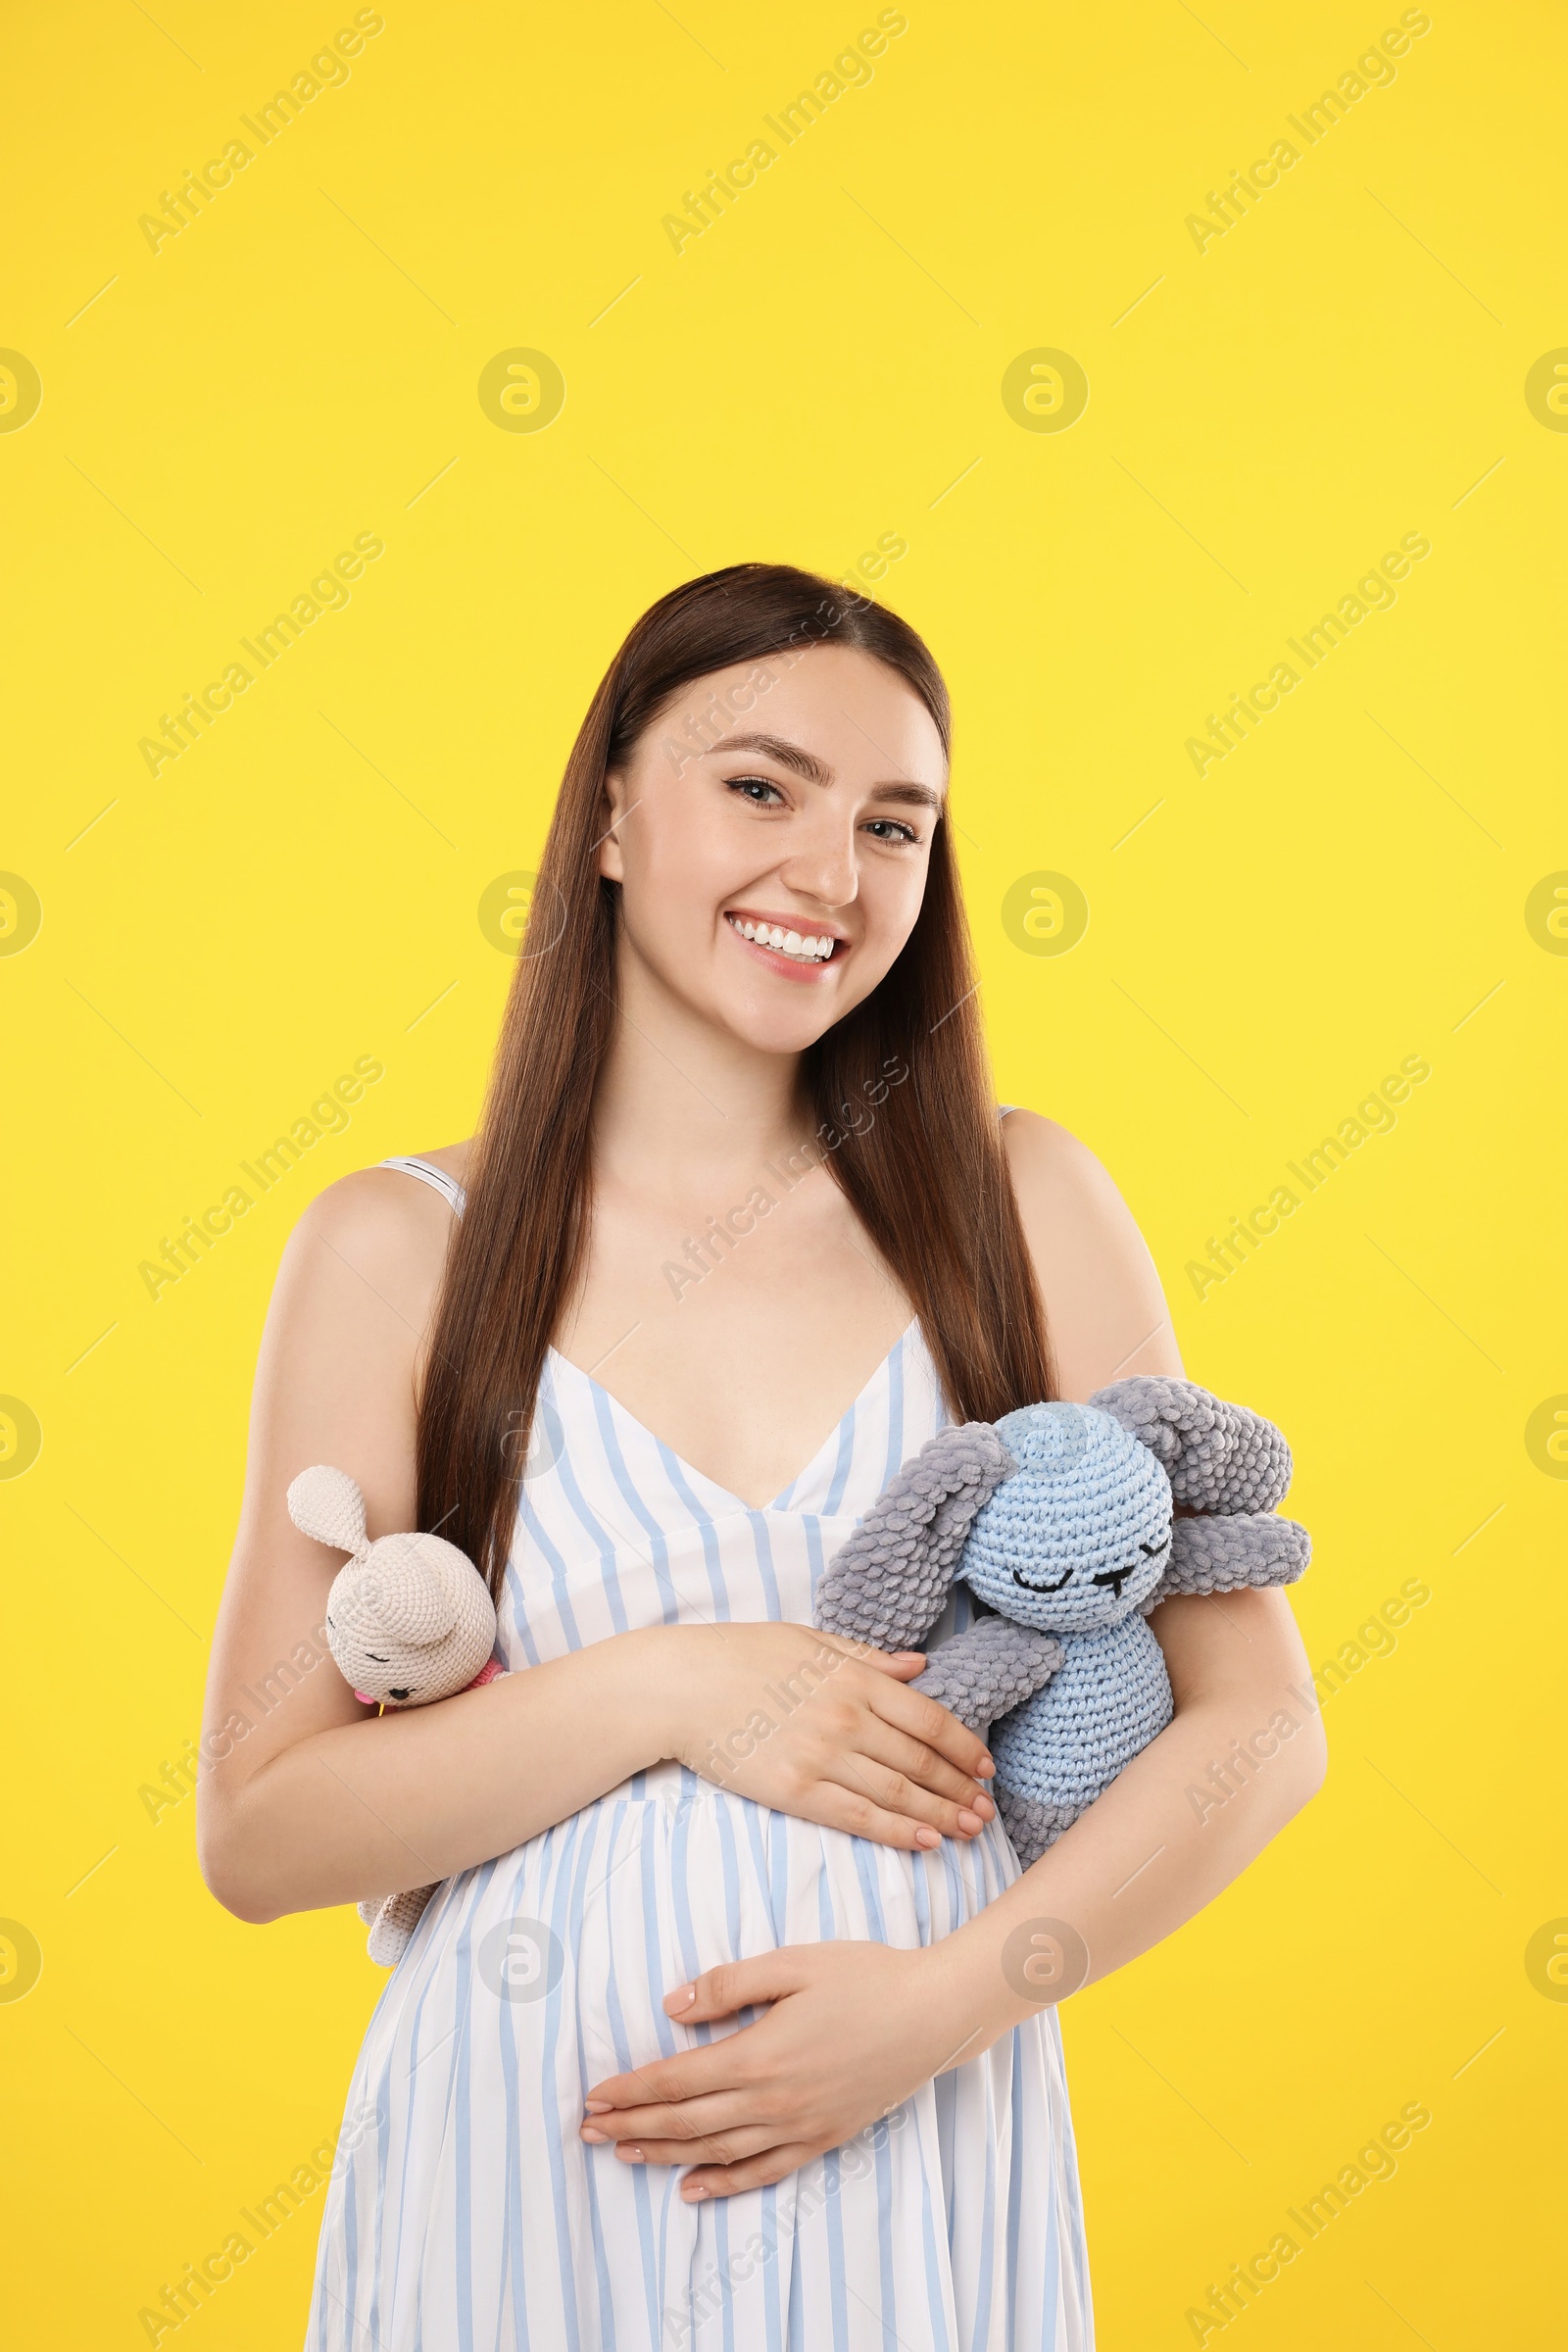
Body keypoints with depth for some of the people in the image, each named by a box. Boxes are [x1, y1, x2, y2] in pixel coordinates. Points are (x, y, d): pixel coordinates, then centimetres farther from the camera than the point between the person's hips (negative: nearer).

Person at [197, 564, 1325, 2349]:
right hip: (522, 2179, 0)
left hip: (926, 2173, 1)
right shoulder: (397, 1255, -4)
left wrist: (946, 1998, -14)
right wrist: (659, 1693, -16)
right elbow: (258, 1835, -5)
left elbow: (1256, 1722, -2)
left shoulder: (1021, 1207, -2)